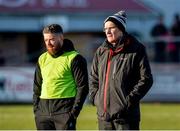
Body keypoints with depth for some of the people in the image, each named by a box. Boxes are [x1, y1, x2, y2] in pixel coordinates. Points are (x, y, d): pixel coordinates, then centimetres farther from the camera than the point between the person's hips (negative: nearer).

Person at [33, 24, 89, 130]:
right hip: (43, 112, 6)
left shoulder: (73, 58, -3)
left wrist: (74, 111, -13)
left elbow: (83, 87, -7)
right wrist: (36, 109, 9)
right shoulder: (42, 59, 15)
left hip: (64, 112, -6)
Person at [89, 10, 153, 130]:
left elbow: (146, 79, -7)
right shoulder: (101, 51, 13)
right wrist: (95, 97, 8)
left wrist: (130, 100, -12)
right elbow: (93, 77, 23)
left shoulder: (136, 50, -4)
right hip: (104, 114, 6)